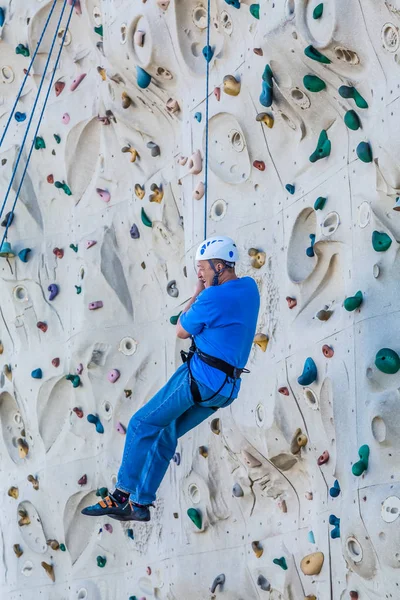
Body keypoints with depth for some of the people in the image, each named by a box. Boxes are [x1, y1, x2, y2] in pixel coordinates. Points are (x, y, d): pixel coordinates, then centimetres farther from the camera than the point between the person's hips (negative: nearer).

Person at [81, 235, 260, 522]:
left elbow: (181, 331, -1)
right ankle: (141, 503, 18)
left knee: (142, 424, 2)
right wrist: (206, 290, 14)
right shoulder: (250, 287, 8)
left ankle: (123, 495, 3)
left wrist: (198, 292, 6)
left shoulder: (213, 297, -17)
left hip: (200, 379, -9)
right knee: (166, 435, 16)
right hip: (227, 390, 9)